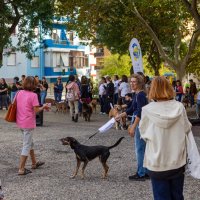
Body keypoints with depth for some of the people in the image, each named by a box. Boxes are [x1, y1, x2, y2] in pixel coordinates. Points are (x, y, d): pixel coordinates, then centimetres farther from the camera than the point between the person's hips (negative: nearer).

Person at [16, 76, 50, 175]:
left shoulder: (19, 93, 4)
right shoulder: (33, 95, -15)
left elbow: (15, 105, 12)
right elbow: (36, 110, -17)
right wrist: (43, 107, 1)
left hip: (20, 122, 7)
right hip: (28, 123, -7)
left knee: (30, 142, 23)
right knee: (27, 145, 2)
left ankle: (34, 163, 37)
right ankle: (21, 169, 4)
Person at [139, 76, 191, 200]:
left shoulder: (148, 110, -13)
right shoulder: (179, 107, -8)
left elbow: (145, 135, -2)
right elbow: (187, 129, 4)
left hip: (157, 164, -2)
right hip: (178, 161, 2)